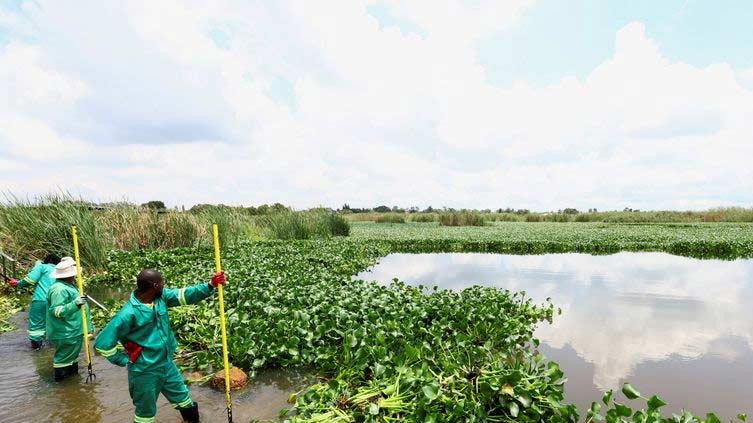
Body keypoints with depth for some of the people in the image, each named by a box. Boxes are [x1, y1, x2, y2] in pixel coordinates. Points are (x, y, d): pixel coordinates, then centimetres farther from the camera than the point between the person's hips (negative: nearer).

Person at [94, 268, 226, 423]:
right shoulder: (129, 314, -26)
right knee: (146, 410, 17)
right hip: (145, 371, -6)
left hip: (167, 363, 6)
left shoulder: (161, 296, -8)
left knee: (182, 397, 25)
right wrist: (125, 360, -11)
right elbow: (103, 343, -20)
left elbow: (185, 295, -9)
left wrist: (210, 285, -25)